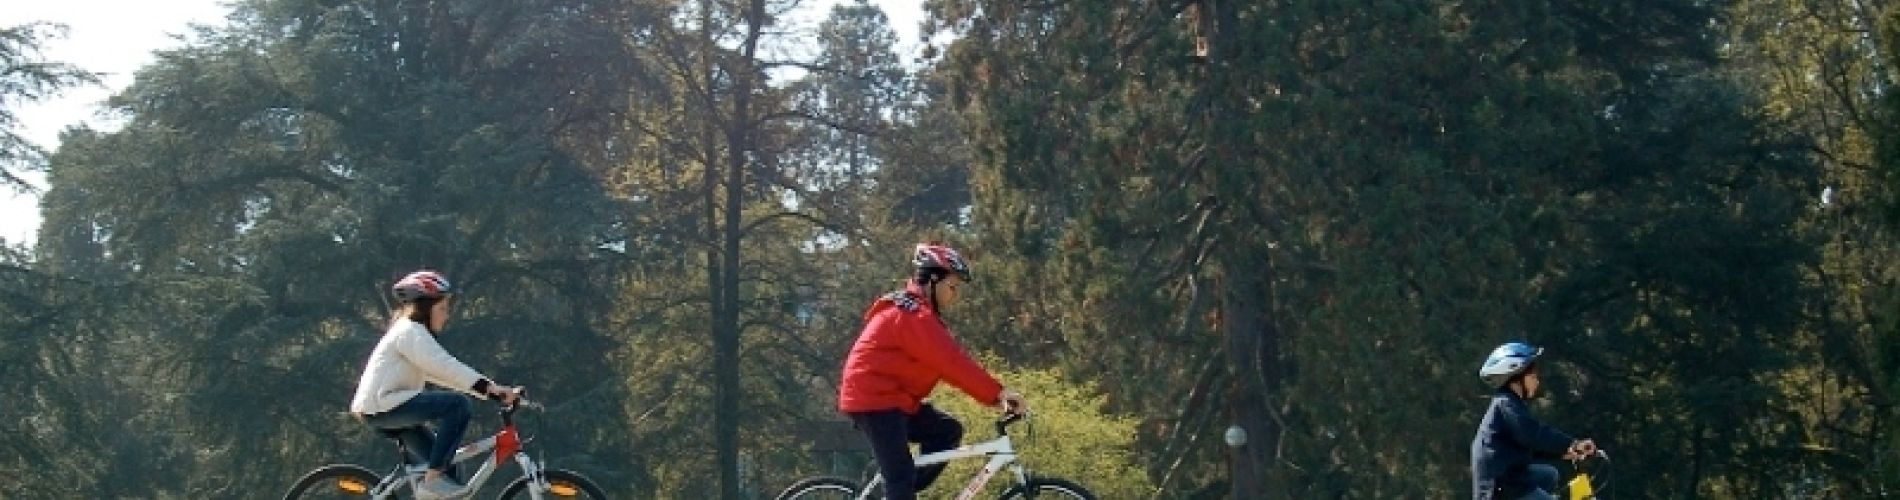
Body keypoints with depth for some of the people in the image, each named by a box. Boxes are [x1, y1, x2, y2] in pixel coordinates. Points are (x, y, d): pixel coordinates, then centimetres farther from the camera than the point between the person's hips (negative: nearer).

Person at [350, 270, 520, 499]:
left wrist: (490, 389, 11)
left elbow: (440, 374, 19)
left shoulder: (412, 332, 22)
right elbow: (445, 367, -21)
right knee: (457, 405, -21)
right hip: (384, 405, -10)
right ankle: (433, 479, -20)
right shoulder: (411, 331, -10)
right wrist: (490, 387, -25)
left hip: (383, 410, 10)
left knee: (443, 463, 10)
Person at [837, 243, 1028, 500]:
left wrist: (995, 396, 3)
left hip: (891, 398, 10)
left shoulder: (920, 314, 17)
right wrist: (999, 393, -25)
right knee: (902, 477, -14)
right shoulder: (913, 315, -16)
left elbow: (949, 362, 12)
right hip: (875, 400, -10)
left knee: (949, 431, 5)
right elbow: (952, 362, -24)